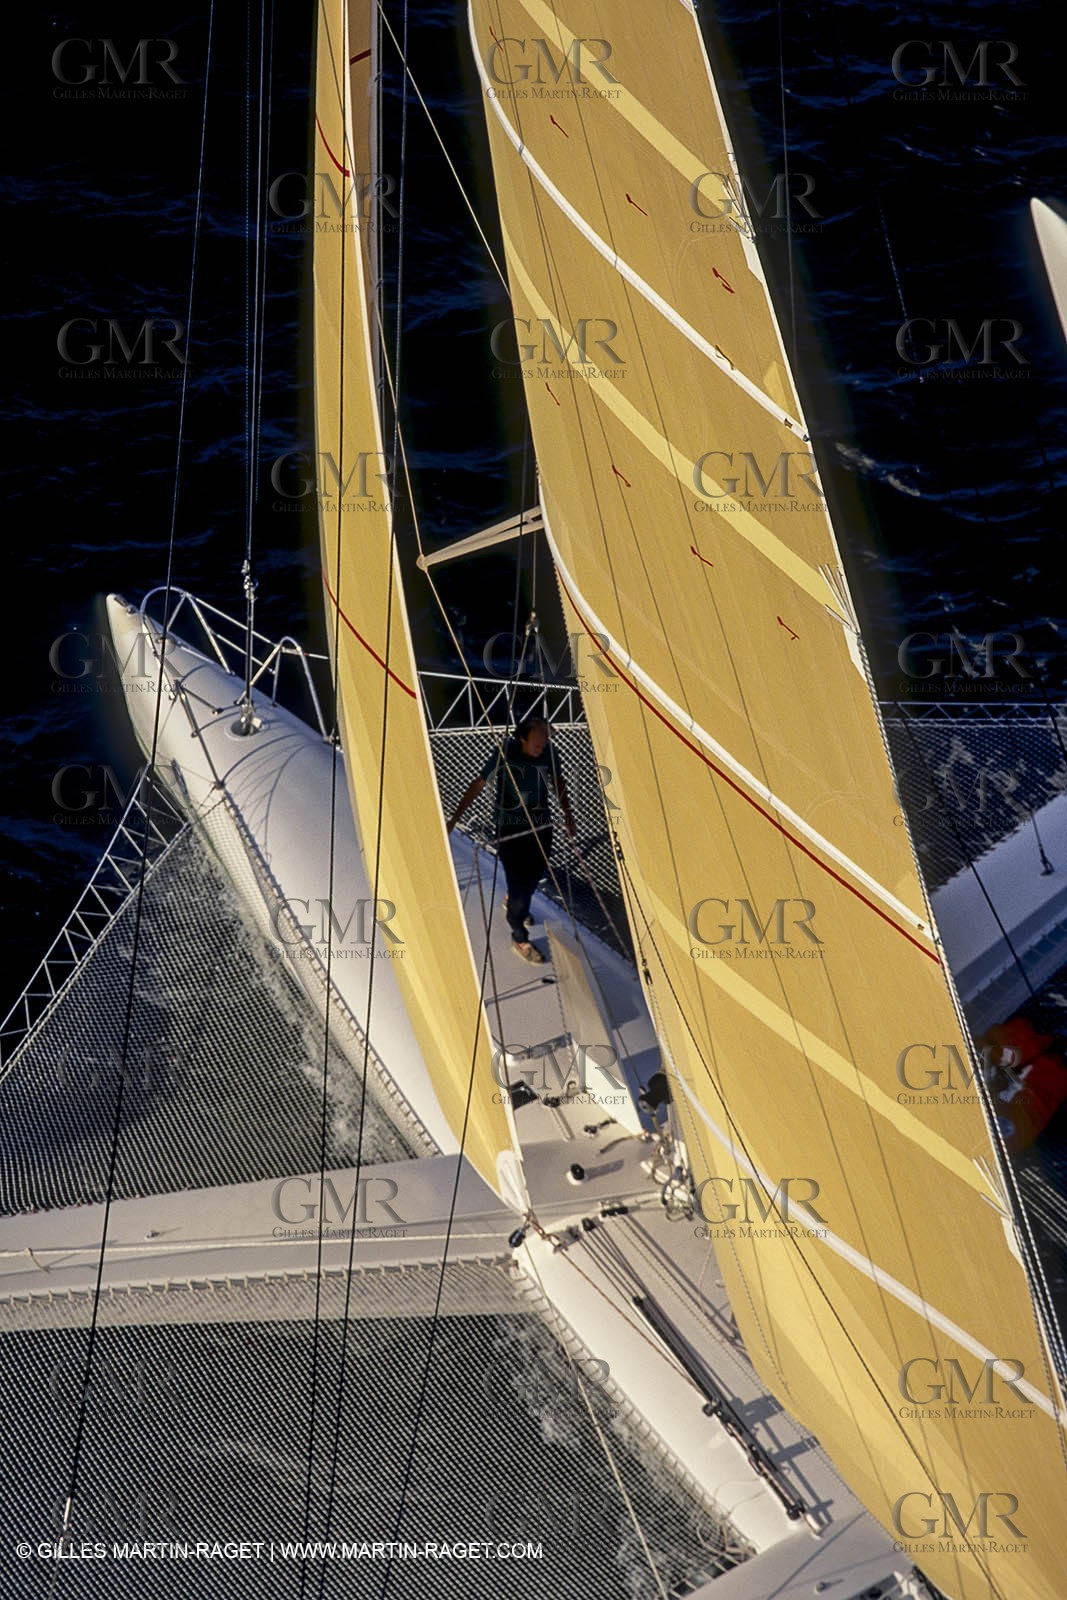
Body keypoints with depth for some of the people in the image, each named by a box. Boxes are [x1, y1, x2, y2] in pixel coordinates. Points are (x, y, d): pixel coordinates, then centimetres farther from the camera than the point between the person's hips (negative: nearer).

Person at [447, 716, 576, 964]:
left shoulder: (549, 751, -10)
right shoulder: (505, 751, -21)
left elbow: (558, 782, 9)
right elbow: (479, 784, -13)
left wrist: (567, 815, 8)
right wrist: (456, 816, -12)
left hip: (540, 824, 5)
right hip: (510, 828, -5)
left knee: (535, 874, 18)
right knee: (518, 880, -5)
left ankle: (513, 904, 52)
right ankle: (519, 938, 14)